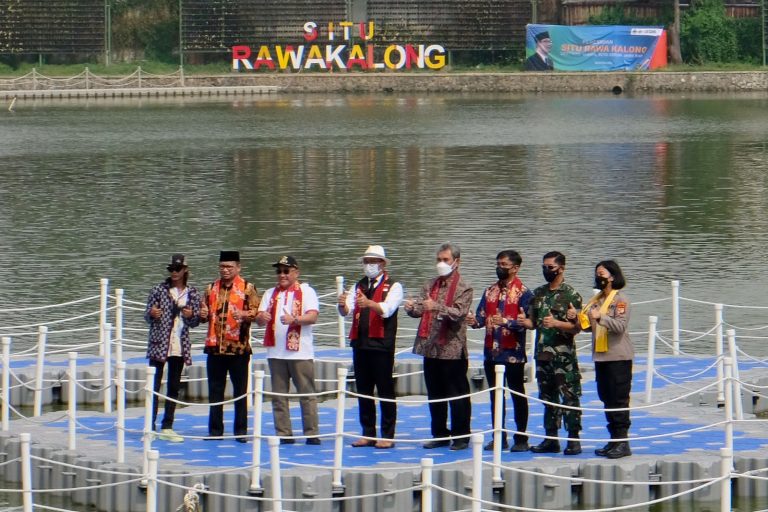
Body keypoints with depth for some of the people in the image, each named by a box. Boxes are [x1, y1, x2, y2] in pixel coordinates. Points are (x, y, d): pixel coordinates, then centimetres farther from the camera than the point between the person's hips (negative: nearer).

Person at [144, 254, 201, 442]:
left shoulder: (192, 294, 6)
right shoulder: (159, 290, 0)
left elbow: (195, 322, 11)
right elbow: (147, 317, 4)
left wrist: (191, 315, -12)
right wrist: (152, 313, -18)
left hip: (180, 347, 3)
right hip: (158, 344, -3)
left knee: (174, 388, 7)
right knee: (154, 386, -5)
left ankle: (167, 428, 14)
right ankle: (150, 428, -4)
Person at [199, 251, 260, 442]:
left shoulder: (248, 288, 0)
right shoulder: (212, 288, 12)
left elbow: (256, 310, -5)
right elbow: (204, 310, 18)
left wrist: (244, 315, -24)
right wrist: (203, 315, -5)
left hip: (239, 347, -4)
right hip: (215, 346, 4)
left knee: (240, 391, 2)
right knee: (215, 391, 6)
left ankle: (241, 431, 7)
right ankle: (215, 430, 12)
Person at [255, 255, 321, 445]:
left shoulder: (306, 292, 2)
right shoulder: (271, 294, 16)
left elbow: (313, 316, -12)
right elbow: (259, 318, 9)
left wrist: (294, 319, -29)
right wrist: (261, 317, -16)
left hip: (300, 352, -5)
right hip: (275, 352, 5)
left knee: (307, 394, -4)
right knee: (279, 395, 5)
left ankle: (311, 434, -1)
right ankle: (283, 434, 8)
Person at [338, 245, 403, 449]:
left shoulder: (393, 286, 0)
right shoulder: (358, 286, 15)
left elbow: (387, 309, -18)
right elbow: (346, 311, 3)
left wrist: (369, 303, -37)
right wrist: (343, 305, -21)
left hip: (382, 346, -5)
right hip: (360, 344, 5)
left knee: (385, 391, -2)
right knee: (363, 391, 8)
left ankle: (387, 436, 1)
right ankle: (368, 434, 15)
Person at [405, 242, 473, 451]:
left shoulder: (463, 288, -4)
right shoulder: (431, 285, 15)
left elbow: (458, 313, -17)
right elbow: (420, 309, 10)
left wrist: (437, 307, -31)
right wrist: (411, 308, -13)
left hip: (452, 349, -6)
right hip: (430, 348, 6)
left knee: (457, 396, -1)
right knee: (435, 395, 11)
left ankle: (461, 436, 5)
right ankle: (440, 435, 19)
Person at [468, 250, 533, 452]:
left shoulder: (523, 292, -4)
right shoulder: (490, 291, 14)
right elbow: (481, 317, 10)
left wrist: (505, 321, -28)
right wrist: (474, 321, -13)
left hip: (513, 352, -6)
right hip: (492, 351, 6)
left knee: (518, 395, 1)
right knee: (495, 395, 9)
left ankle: (521, 438, 5)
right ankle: (499, 437, 15)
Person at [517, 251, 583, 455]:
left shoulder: (570, 295, -5)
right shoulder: (538, 293, 13)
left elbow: (576, 327, -9)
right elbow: (533, 321, 18)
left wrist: (556, 323, -24)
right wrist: (524, 321, -4)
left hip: (564, 355, -6)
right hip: (543, 353, 6)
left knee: (569, 396, -6)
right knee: (548, 398, 10)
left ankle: (574, 439, -2)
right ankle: (551, 439, 16)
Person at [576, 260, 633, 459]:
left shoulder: (620, 299, -7)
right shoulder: (596, 300, 17)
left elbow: (621, 326, -19)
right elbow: (589, 326, 19)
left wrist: (600, 317, -30)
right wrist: (578, 318, 0)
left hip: (618, 357, -8)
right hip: (601, 356, 8)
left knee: (619, 399, -8)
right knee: (606, 398, 10)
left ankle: (623, 442, -8)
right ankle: (614, 440, 16)